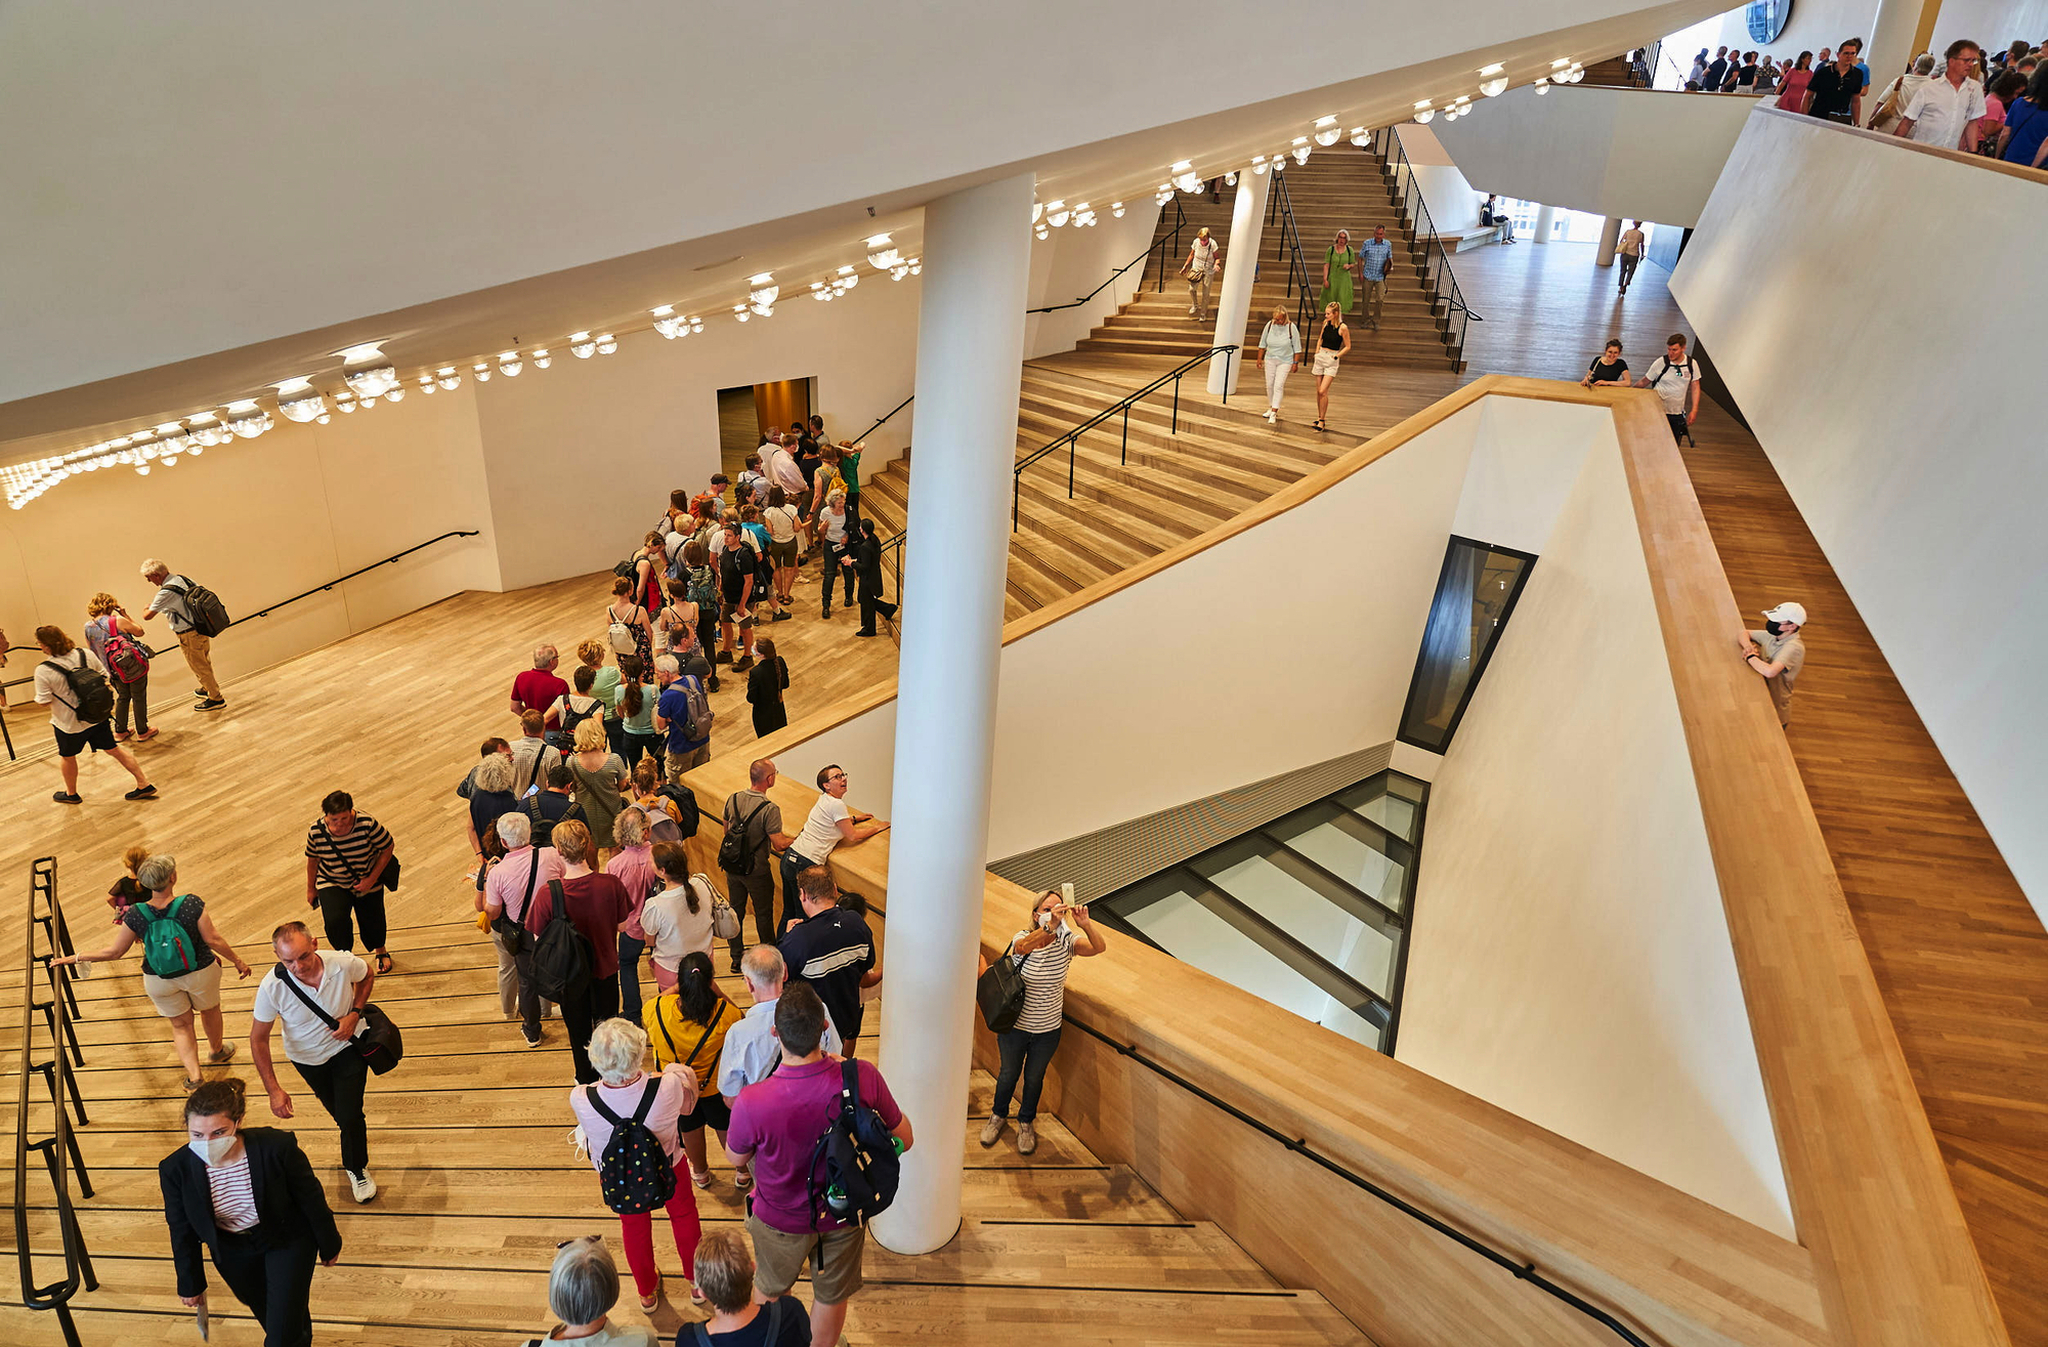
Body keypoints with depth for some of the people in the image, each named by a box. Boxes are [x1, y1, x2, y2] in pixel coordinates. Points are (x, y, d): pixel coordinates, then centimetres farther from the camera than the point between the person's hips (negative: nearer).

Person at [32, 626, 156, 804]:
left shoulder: (43, 671, -23)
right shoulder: (86, 654, -11)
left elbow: (45, 701, -16)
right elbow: (105, 677, 0)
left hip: (68, 723, -3)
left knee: (67, 757, 22)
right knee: (113, 749, 15)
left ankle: (71, 794, 41)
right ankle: (144, 784, 14)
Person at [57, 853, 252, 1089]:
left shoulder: (135, 915, -20)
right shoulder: (192, 904, -27)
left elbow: (113, 952, -11)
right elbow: (213, 939, -21)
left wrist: (75, 958, 4)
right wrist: (237, 961, -7)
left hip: (160, 980, 1)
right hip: (200, 972, -1)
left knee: (180, 1025, 23)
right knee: (209, 1009, 28)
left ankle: (193, 1076, 18)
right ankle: (217, 1050, 52)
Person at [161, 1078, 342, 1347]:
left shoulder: (278, 1146, -33)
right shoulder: (175, 1169, -25)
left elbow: (311, 1197, -16)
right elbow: (182, 1233, -6)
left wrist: (329, 1245, -4)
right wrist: (190, 1284, 5)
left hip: (288, 1240, -3)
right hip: (232, 1252, 3)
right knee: (267, 1317, 27)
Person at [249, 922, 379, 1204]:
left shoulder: (343, 963, -33)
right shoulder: (272, 987, -34)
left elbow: (368, 976, -6)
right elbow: (258, 1038, -19)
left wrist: (354, 1014, -21)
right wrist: (274, 1090, -22)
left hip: (347, 1046, -1)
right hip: (306, 1056, 2)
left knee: (350, 1115, -5)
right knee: (336, 1111, 23)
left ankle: (357, 1168, 26)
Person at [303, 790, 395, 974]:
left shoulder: (367, 824, -27)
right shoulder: (316, 831, -19)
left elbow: (388, 847, -14)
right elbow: (312, 859, 0)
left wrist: (372, 879, -17)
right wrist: (311, 889, 11)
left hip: (367, 883, -1)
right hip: (332, 884, 1)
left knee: (372, 922, 9)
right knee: (334, 921, -22)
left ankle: (381, 951, 45)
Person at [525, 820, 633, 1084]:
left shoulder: (547, 894, -29)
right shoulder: (610, 884, -25)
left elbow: (539, 939, -16)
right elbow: (621, 925, -9)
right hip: (605, 968, 2)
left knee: (579, 1032, 24)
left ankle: (587, 1079, 44)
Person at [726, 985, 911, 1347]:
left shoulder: (752, 1103, -37)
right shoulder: (863, 1077, -33)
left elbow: (736, 1158, -13)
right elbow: (904, 1139, -14)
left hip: (782, 1219, -1)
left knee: (770, 1289, 31)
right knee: (831, 1295, 28)